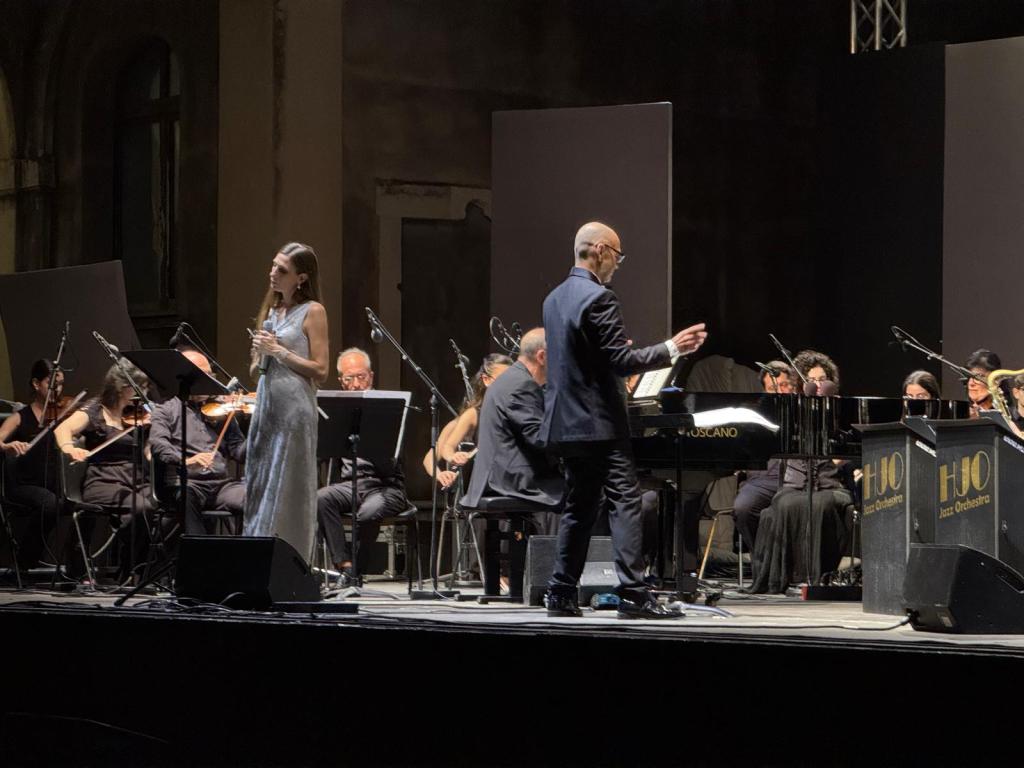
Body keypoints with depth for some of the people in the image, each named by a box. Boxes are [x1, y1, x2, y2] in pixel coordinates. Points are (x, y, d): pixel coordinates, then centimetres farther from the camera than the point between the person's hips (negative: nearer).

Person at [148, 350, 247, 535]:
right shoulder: (166, 410, 12)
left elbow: (238, 451, 11)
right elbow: (158, 444, -7)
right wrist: (185, 460, -26)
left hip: (222, 483, 3)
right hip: (185, 483, -3)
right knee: (186, 496, -39)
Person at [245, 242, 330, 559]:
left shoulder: (312, 312, -3)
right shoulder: (271, 310, 17)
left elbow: (320, 370, -9)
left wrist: (279, 351, -11)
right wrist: (258, 355, 1)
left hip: (294, 408, -7)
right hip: (265, 403, 7)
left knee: (285, 493, -7)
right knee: (259, 486, 6)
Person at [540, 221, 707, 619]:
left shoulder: (555, 298, 12)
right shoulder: (599, 298, -16)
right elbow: (623, 362, -19)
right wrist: (672, 348, -12)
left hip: (567, 423, 9)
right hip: (600, 424, -9)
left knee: (578, 508, 14)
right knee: (625, 504, -8)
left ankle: (561, 594, 13)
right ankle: (633, 594, -14)